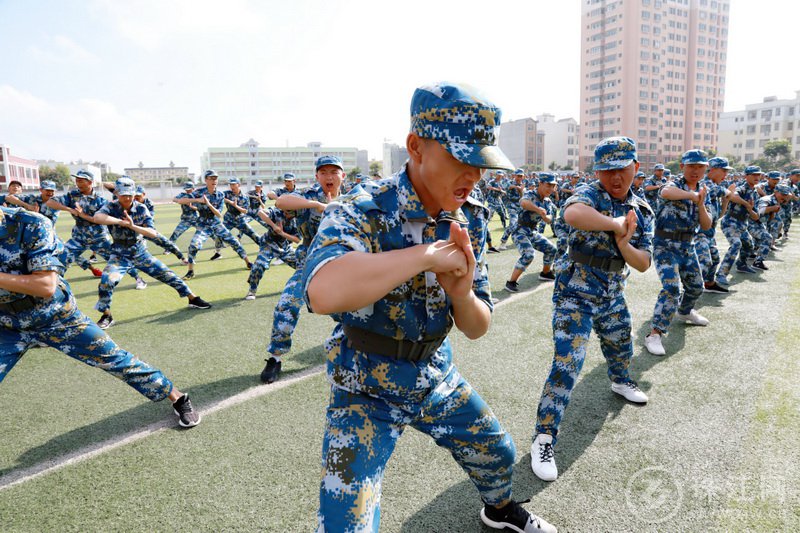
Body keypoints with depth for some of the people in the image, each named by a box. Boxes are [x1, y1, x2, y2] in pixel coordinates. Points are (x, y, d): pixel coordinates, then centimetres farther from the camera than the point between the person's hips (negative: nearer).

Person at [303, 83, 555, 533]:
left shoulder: (469, 220, -7)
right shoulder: (361, 211, -25)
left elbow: (477, 328, -4)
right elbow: (323, 292, -47)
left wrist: (462, 292, -27)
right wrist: (427, 255, -38)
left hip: (438, 380, 5)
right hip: (367, 392, -5)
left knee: (498, 454, 22)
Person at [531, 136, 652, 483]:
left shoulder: (642, 212, 1)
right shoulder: (590, 194, -19)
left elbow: (643, 264, -4)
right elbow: (571, 214, -46)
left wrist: (623, 244, -23)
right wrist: (616, 224, -37)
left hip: (613, 297, 7)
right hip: (575, 295, -7)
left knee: (621, 348, 28)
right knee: (567, 366, -14)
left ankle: (620, 382, 63)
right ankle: (544, 439, -4)